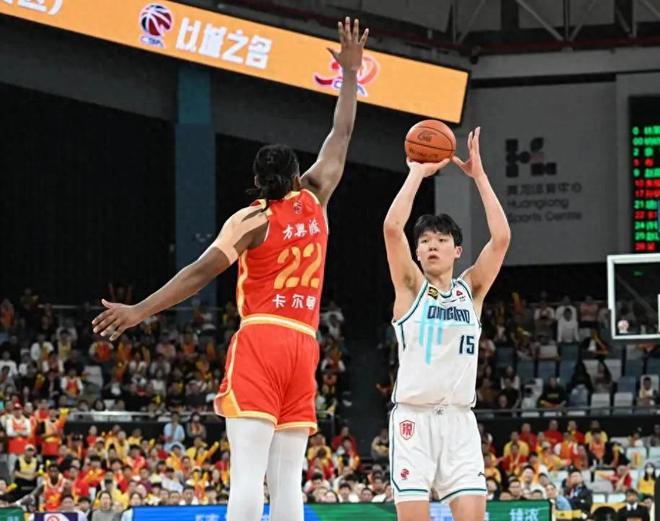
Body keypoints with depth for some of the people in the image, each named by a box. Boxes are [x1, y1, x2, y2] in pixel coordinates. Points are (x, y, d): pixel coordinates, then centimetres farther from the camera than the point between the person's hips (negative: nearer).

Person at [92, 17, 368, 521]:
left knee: (247, 474, -15)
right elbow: (341, 135, 22)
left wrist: (141, 310, -12)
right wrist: (351, 72, 31)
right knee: (287, 480, 2)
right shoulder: (314, 201, 11)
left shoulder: (252, 220, -1)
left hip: (260, 340, -4)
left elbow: (200, 272, -11)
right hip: (304, 346, 4)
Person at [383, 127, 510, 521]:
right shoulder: (411, 287, 5)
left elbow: (501, 237, -1)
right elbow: (392, 227, -10)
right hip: (414, 417, -2)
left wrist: (479, 175, 0)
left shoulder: (471, 290, 11)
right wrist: (418, 174, -3)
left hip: (459, 419, 2)